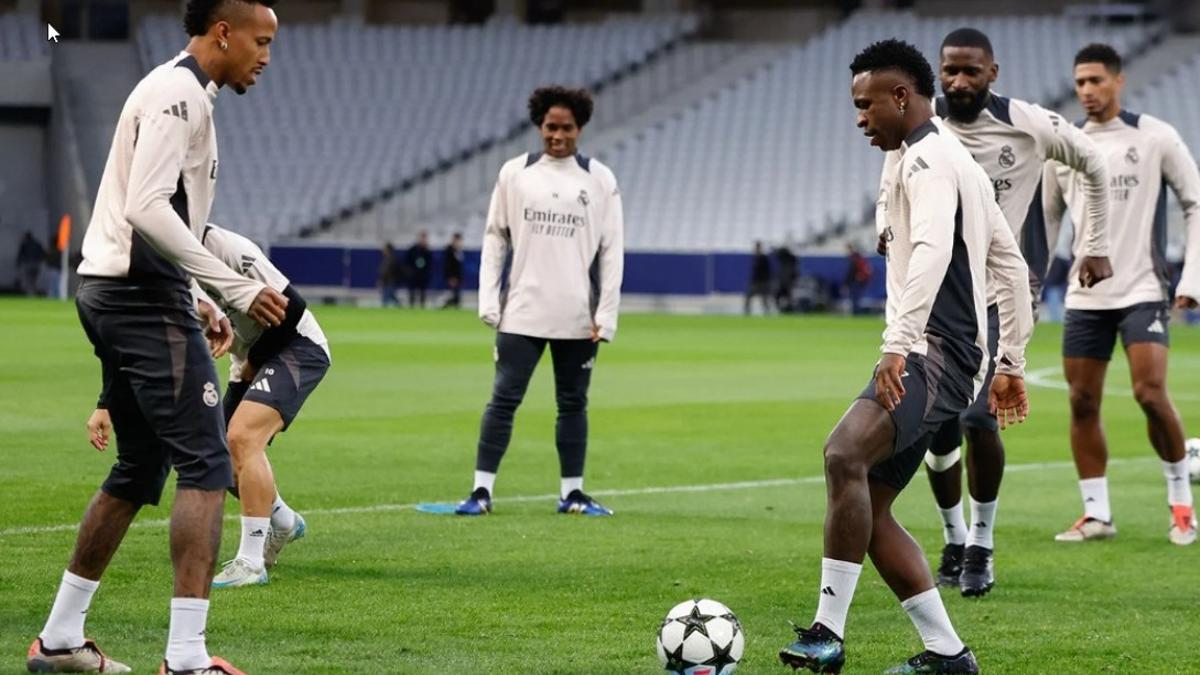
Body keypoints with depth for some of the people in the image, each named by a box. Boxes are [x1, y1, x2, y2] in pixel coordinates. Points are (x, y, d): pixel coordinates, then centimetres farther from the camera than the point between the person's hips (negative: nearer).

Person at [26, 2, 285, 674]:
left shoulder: (183, 95, 20)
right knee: (207, 466, -12)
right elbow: (148, 210, -23)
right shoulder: (179, 93, -13)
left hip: (116, 292, 11)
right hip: (145, 299, -11)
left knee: (139, 470, 17)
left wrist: (201, 304, 22)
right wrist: (236, 287, -22)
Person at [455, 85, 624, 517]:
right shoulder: (514, 173, 4)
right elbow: (495, 238, 7)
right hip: (522, 314, 0)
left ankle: (572, 493, 16)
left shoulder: (600, 180, 2)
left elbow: (611, 250, 2)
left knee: (573, 403, 8)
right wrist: (489, 301, 0)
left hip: (577, 317, 0)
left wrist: (606, 315, -3)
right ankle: (482, 491, 0)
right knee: (504, 400, -3)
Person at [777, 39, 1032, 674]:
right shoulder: (954, 157, 24)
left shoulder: (926, 158, -8)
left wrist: (899, 344, -37)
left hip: (931, 357, -11)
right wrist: (1010, 364, 28)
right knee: (867, 507, 9)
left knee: (844, 455, -30)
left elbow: (931, 251, -27)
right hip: (935, 359, 11)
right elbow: (1010, 265, 28)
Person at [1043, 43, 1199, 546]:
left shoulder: (1155, 138, -3)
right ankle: (1096, 514, 11)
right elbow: (1045, 219, 17)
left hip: (1142, 291, -4)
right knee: (1082, 403, 2)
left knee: (1151, 394, -15)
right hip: (1085, 295, 4)